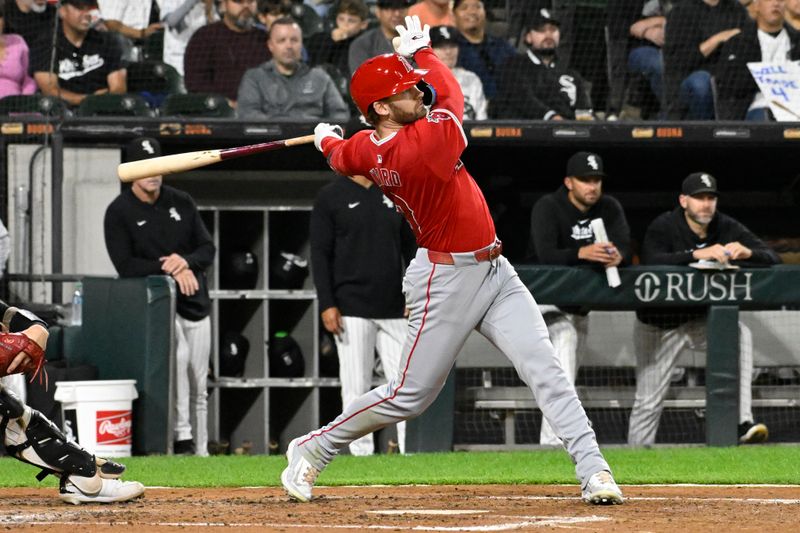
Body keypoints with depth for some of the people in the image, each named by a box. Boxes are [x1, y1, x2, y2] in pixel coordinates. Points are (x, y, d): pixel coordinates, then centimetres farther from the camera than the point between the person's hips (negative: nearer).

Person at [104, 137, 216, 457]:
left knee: (198, 386, 5)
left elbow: (208, 249, 7)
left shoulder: (182, 203, 9)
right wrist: (171, 270, -19)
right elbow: (125, 265, -13)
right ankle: (182, 436, -30)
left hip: (195, 302, 5)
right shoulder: (119, 212, -5)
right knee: (178, 352, -32)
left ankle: (200, 452, 14)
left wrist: (186, 261, -15)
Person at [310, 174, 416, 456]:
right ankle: (361, 456, 1)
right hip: (352, 312, -4)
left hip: (394, 311, 4)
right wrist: (326, 305, -11)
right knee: (356, 390, -4)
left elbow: (411, 249, 16)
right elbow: (320, 254, -3)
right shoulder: (330, 197, 1)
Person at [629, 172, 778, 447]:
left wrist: (747, 253, -33)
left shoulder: (726, 228, -6)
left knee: (740, 335, -27)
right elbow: (652, 262, -38)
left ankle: (742, 422, -31)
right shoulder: (663, 227, -18)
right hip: (659, 323, -2)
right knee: (648, 401, -1)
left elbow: (772, 258, -10)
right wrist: (697, 254, -50)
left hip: (701, 320, 2)